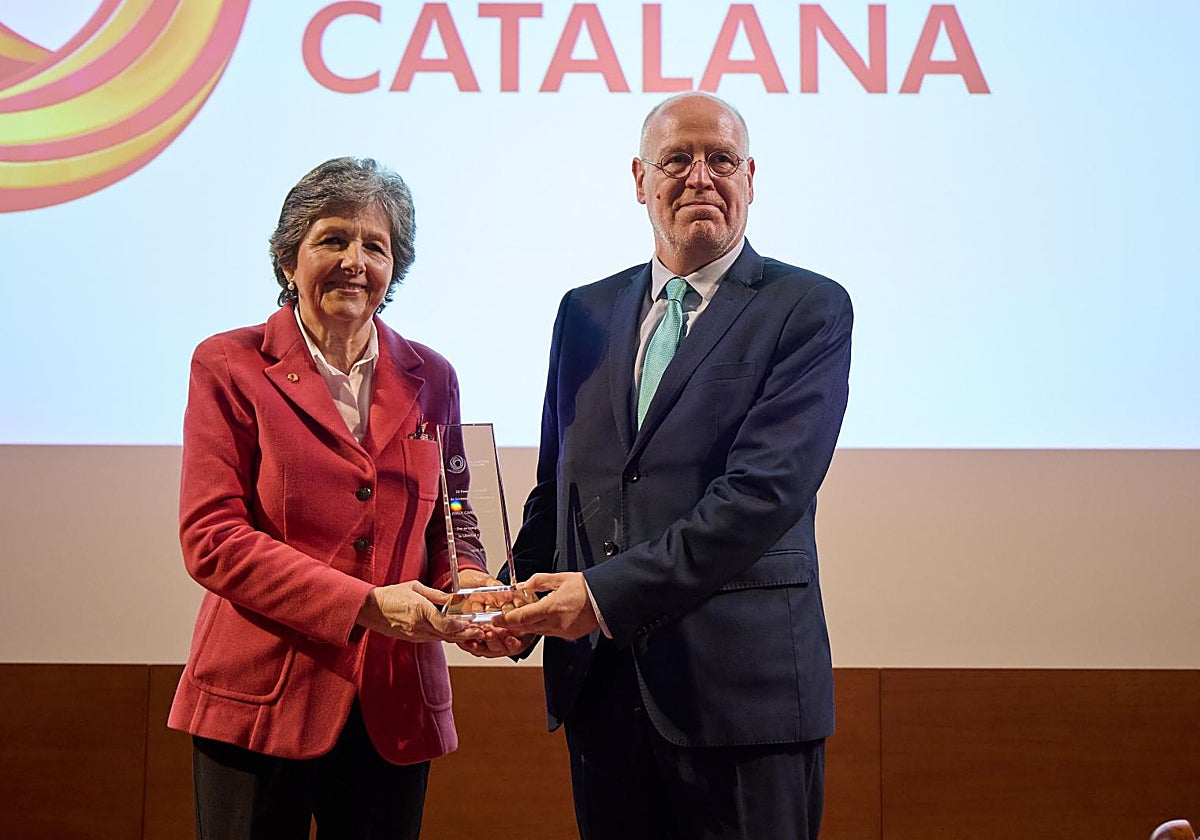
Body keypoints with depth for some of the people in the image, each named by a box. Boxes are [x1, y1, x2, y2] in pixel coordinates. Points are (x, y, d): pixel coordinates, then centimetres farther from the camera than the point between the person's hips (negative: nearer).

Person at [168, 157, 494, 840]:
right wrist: (362, 604, -18)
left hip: (393, 709, 3)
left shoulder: (430, 379, 10)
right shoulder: (229, 366, -1)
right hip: (261, 700, -3)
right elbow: (210, 537, -10)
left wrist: (466, 584, -9)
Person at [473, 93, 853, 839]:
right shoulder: (587, 311, 14)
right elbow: (557, 485, 16)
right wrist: (519, 602, -3)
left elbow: (767, 487, -15)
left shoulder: (809, 309, -3)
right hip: (600, 686, 4)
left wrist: (610, 593, -19)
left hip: (741, 687, -4)